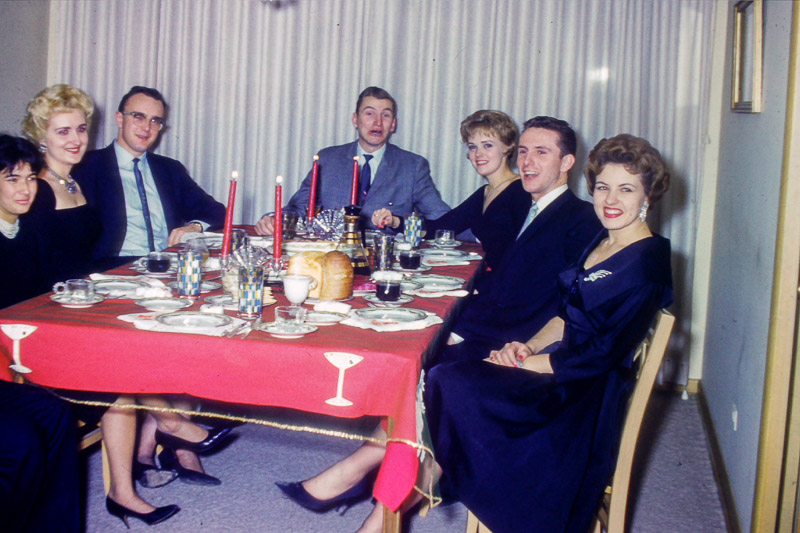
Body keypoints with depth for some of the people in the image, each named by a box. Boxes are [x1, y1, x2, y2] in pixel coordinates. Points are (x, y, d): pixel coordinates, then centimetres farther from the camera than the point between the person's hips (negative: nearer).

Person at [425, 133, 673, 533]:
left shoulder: (647, 263, -13)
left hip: (582, 394, -8)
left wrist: (525, 363, -15)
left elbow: (603, 354, -19)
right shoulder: (600, 243, 13)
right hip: (559, 360, 8)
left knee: (450, 383, -22)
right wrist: (528, 346, -5)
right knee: (439, 374, -14)